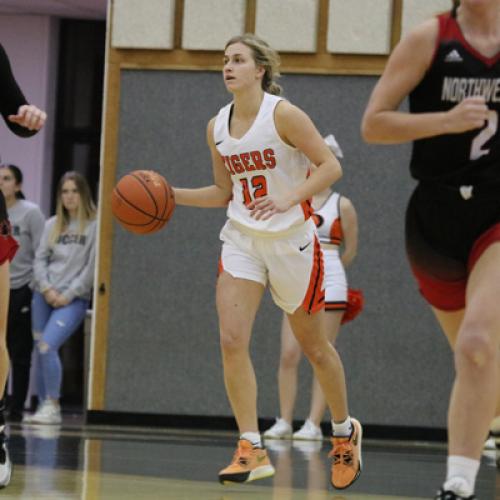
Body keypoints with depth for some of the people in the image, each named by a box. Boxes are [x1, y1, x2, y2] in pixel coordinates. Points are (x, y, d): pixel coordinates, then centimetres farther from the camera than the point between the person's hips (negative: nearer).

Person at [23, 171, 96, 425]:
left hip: (74, 299, -5)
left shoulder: (94, 227, -3)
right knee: (41, 352, 4)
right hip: (44, 296, 5)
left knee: (48, 347, -19)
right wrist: (46, 289, -6)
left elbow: (92, 267, -7)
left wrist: (68, 295, -10)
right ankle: (43, 407, 11)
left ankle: (53, 407, -13)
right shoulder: (52, 225, 12)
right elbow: (40, 259, 9)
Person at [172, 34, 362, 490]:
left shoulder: (283, 115, -14)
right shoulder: (217, 127, 4)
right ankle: (252, 451, -11)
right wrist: (172, 195, 2)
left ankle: (345, 431, 34)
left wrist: (287, 199, -30)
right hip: (242, 241, 4)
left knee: (314, 347, 10)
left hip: (292, 241, -4)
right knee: (231, 340, -15)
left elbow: (331, 167, -16)